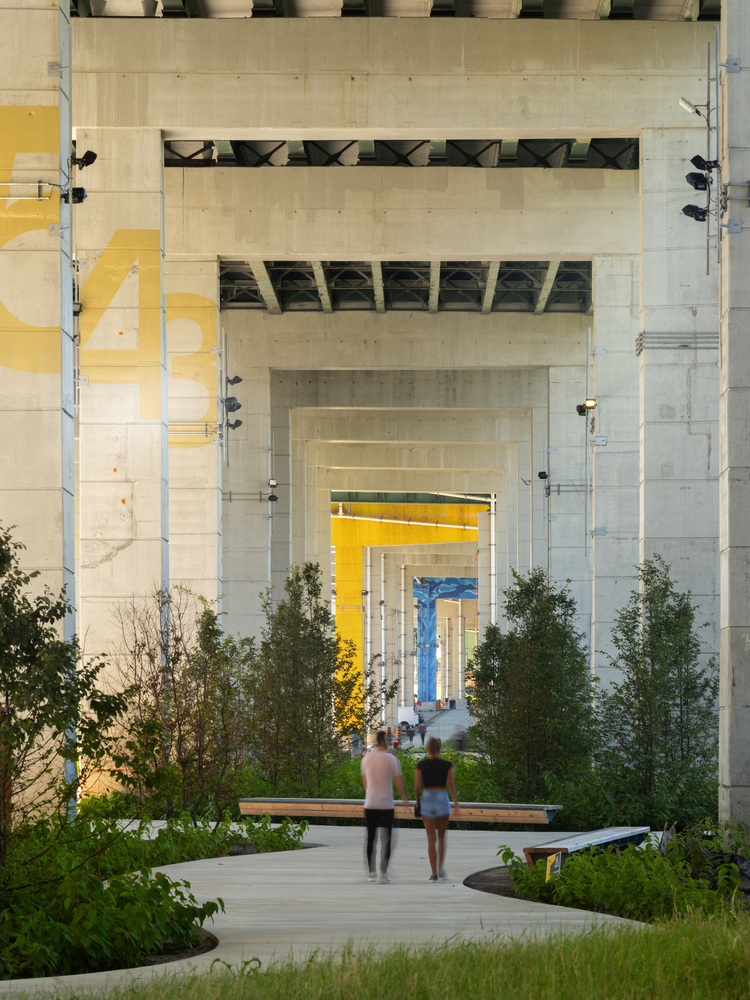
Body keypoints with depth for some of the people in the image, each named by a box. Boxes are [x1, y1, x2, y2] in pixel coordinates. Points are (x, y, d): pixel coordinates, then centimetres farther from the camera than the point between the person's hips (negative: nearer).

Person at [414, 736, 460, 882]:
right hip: (442, 798, 0)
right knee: (441, 837, 17)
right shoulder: (447, 765, -2)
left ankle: (434, 874, -1)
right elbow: (451, 785, -6)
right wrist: (456, 804, -3)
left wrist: (418, 802, 11)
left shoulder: (421, 765, -2)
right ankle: (441, 868, 4)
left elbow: (417, 786, -3)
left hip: (427, 799, 0)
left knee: (431, 839, 3)